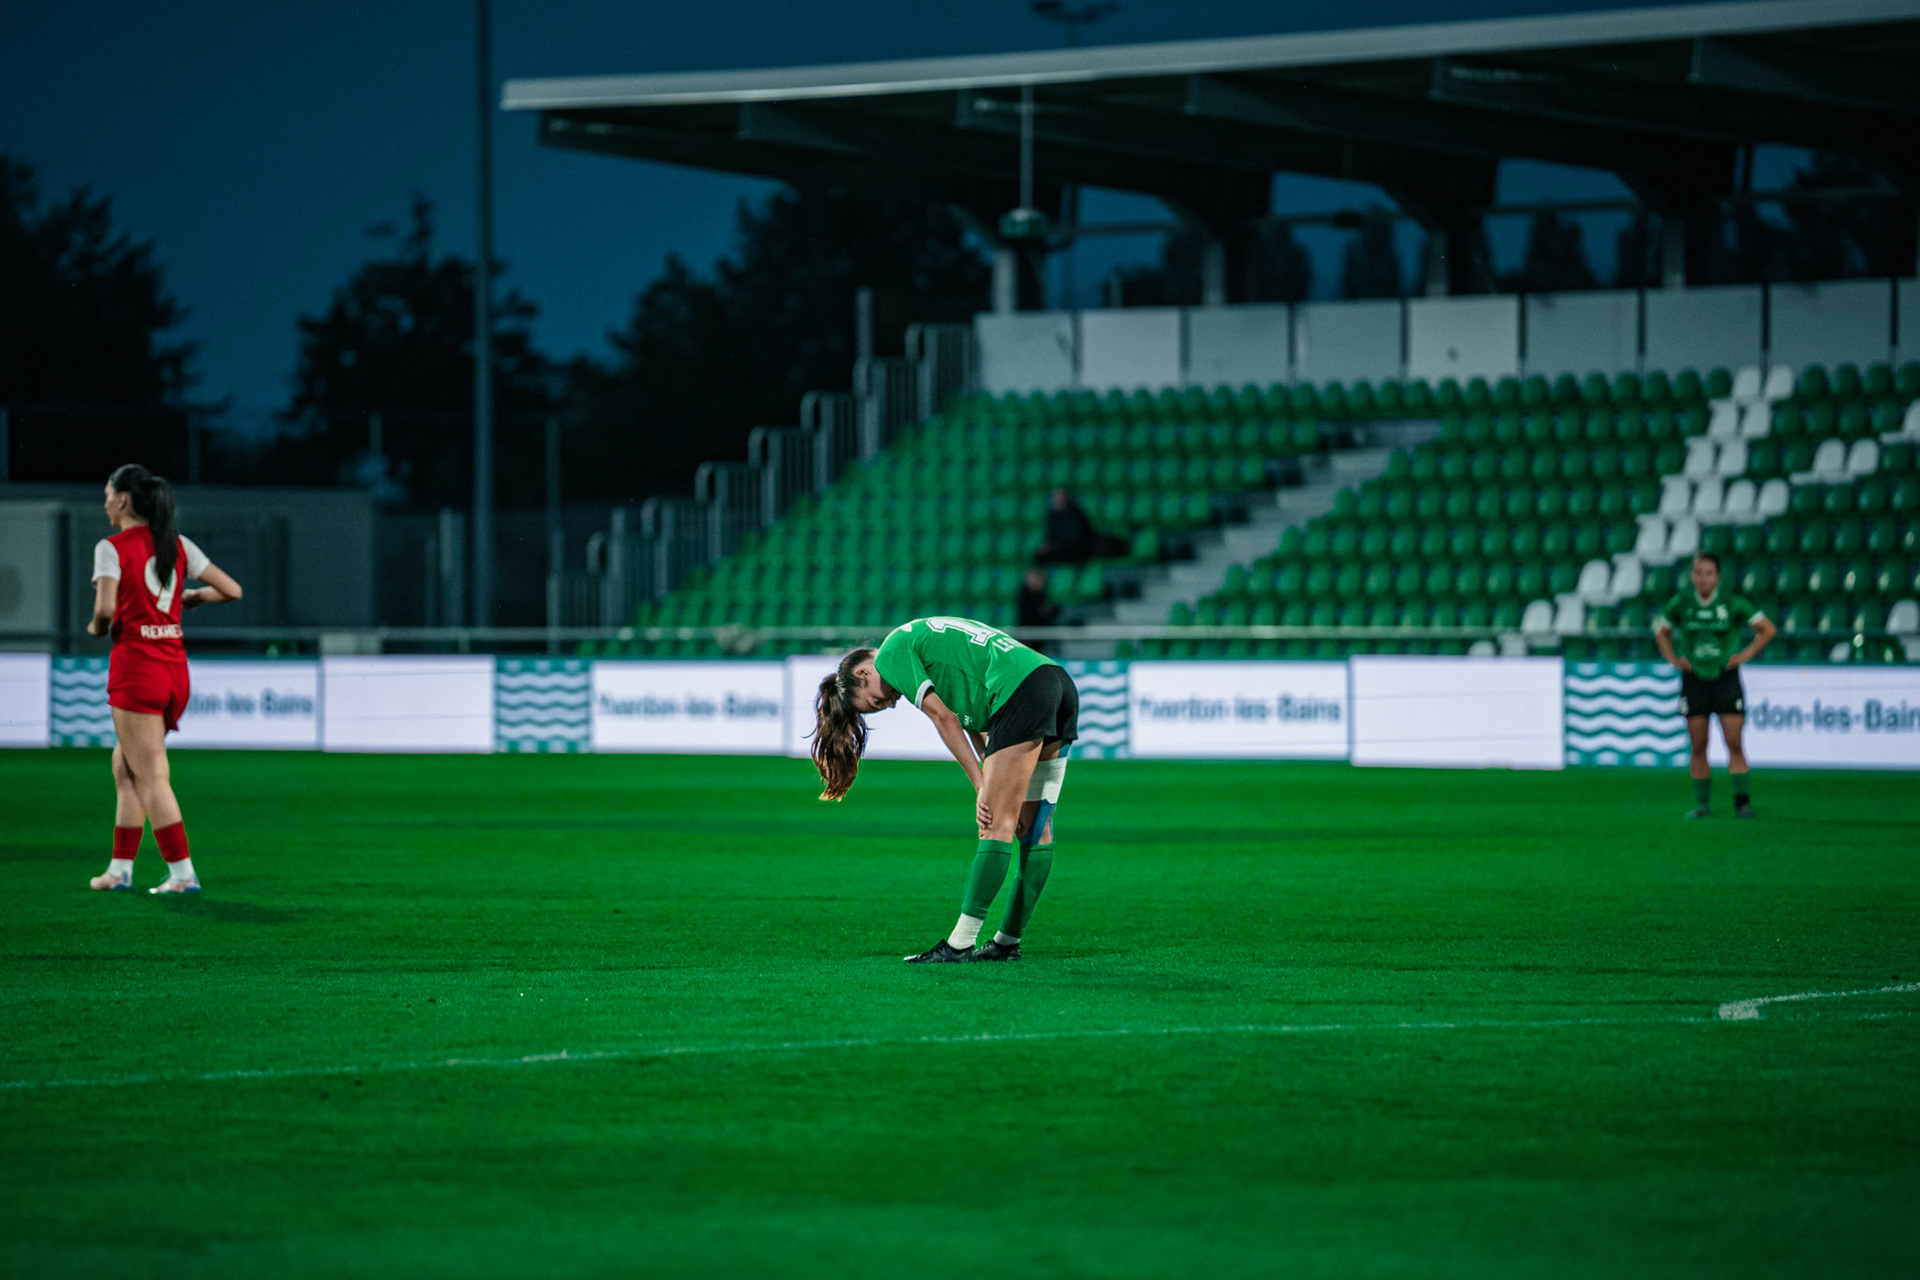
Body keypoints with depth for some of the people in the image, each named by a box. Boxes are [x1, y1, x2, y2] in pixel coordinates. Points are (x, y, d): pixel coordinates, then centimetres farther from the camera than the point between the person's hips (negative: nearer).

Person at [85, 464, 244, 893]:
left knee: (151, 776, -3)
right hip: (175, 668, 7)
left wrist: (97, 628, -1)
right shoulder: (178, 545, 9)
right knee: (125, 766, 18)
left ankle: (183, 874, -6)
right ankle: (121, 869, 20)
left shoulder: (113, 548, -8)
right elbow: (231, 590, 6)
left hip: (135, 667, -7)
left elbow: (106, 609, -22)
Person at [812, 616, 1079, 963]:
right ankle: (1007, 942, 14)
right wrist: (992, 788, 12)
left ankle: (960, 943, -9)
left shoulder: (893, 652, 3)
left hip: (1022, 691, -9)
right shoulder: (923, 638, 29)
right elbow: (974, 725, 21)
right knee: (1032, 827, 10)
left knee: (996, 826, -9)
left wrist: (982, 786, -1)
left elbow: (946, 720, -3)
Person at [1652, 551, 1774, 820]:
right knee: (1697, 747, 2)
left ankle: (1742, 802, -6)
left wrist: (1747, 655, -2)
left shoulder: (1732, 603, -4)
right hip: (1694, 680, 2)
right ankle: (1702, 804, 10)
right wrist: (1674, 659, 6)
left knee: (1735, 744, -7)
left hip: (1725, 677, -2)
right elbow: (1661, 631, 18)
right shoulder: (1681, 604, 0)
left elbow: (1767, 629, 5)